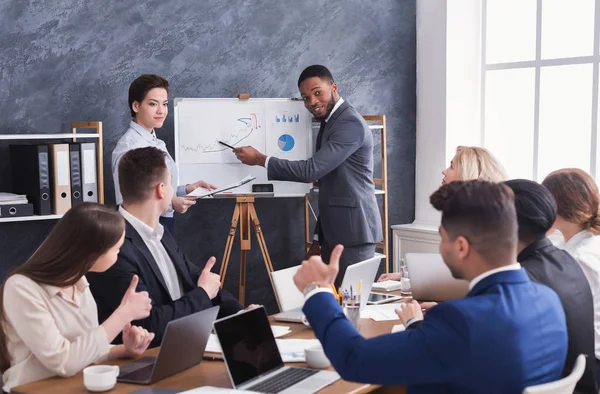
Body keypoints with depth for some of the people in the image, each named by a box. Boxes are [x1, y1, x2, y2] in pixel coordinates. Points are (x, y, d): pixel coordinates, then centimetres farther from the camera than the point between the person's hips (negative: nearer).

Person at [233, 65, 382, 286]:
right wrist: (318, 238, 19)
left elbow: (312, 170, -24)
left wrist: (260, 159, -14)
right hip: (333, 231, 9)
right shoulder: (328, 124, 16)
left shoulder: (350, 123, -16)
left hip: (354, 230, -9)